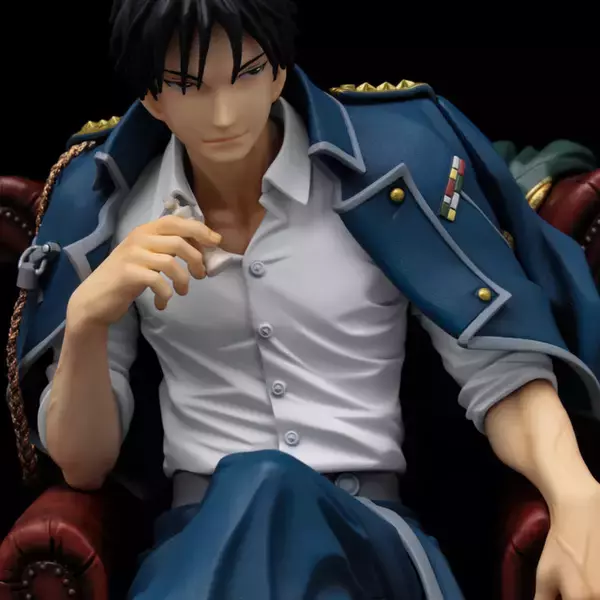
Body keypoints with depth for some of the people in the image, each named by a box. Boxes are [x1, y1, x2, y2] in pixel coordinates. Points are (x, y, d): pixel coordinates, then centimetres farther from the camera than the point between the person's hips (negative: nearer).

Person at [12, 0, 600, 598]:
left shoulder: (388, 162, -2)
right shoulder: (108, 207, 4)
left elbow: (502, 372, 0)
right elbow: (83, 464, 5)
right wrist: (85, 319, -15)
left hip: (369, 532, 0)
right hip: (202, 535, 1)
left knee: (264, 491, -34)